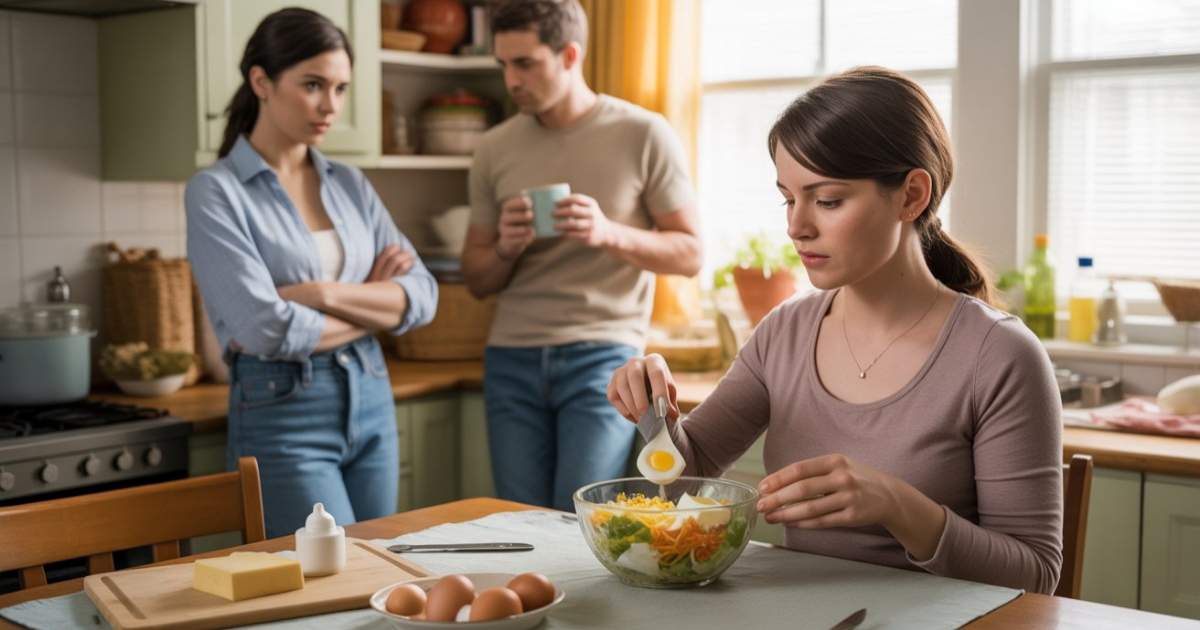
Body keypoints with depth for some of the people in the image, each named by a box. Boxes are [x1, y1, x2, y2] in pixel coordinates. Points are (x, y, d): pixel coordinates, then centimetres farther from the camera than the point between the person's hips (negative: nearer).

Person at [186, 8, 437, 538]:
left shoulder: (349, 184, 9)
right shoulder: (216, 192, -7)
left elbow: (422, 297, 0)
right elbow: (266, 328, -18)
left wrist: (324, 294, -15)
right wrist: (374, 306, -4)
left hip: (372, 403, 6)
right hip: (282, 416, -6)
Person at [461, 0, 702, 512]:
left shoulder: (644, 135, -1)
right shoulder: (495, 149, 8)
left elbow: (689, 255, 0)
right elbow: (476, 281, 13)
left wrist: (610, 233, -17)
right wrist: (506, 248, -9)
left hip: (602, 355, -3)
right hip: (512, 360, 4)